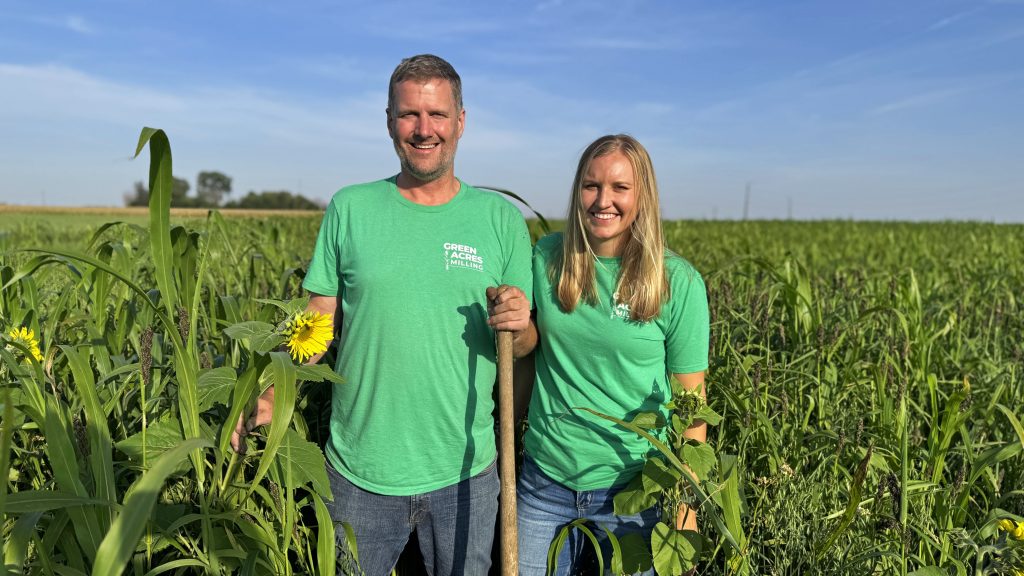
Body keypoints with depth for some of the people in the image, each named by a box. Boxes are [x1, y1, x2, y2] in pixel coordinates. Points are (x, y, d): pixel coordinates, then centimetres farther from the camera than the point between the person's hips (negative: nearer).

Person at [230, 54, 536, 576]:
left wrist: (517, 328, -21)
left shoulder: (502, 218, -2)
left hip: (465, 472, 0)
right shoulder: (350, 209, -1)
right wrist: (271, 395, -13)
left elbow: (526, 345, 1)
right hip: (360, 473, 0)